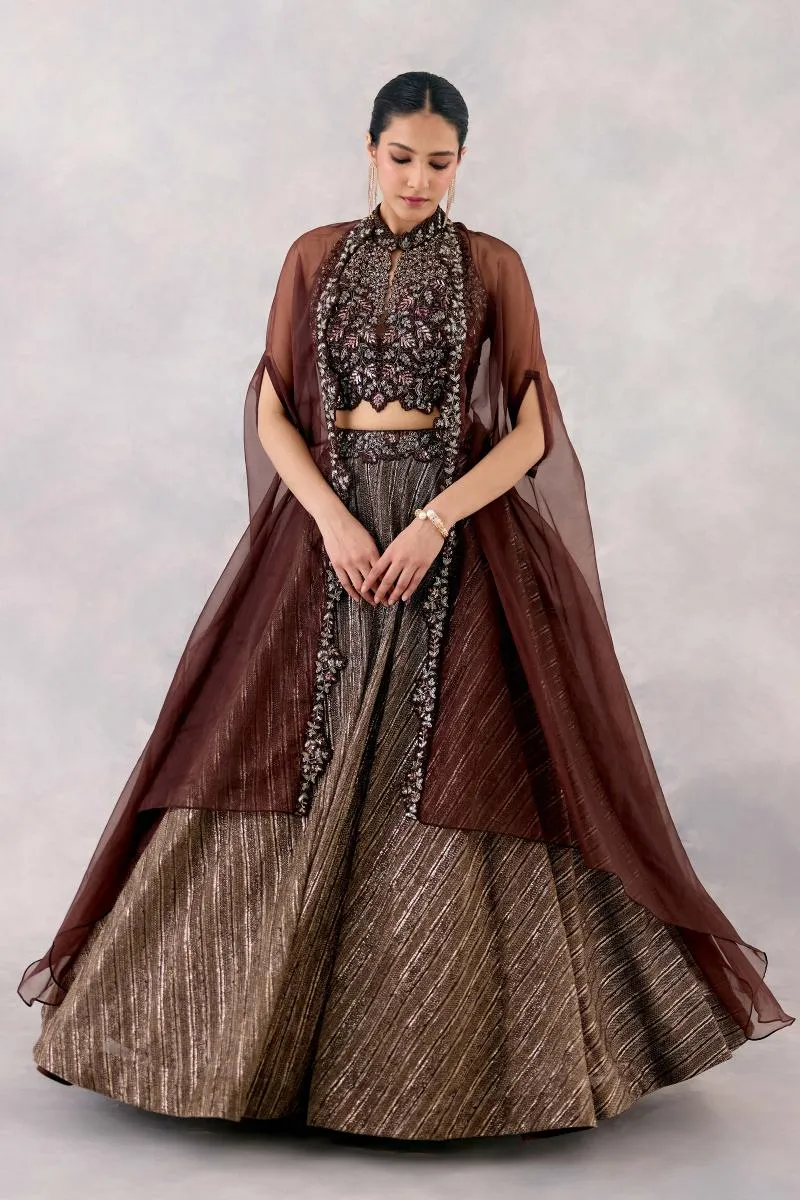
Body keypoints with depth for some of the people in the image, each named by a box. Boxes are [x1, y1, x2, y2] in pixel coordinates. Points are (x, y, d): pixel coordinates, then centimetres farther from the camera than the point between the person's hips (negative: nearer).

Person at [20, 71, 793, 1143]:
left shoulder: (492, 266, 3)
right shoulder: (314, 256, 8)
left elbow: (531, 431, -1)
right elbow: (273, 413, 4)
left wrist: (434, 522, -15)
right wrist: (334, 521, -11)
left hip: (462, 526, -1)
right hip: (328, 522, 2)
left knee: (463, 769, -6)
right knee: (296, 766, 0)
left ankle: (464, 1037, 7)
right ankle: (267, 1017, 14)